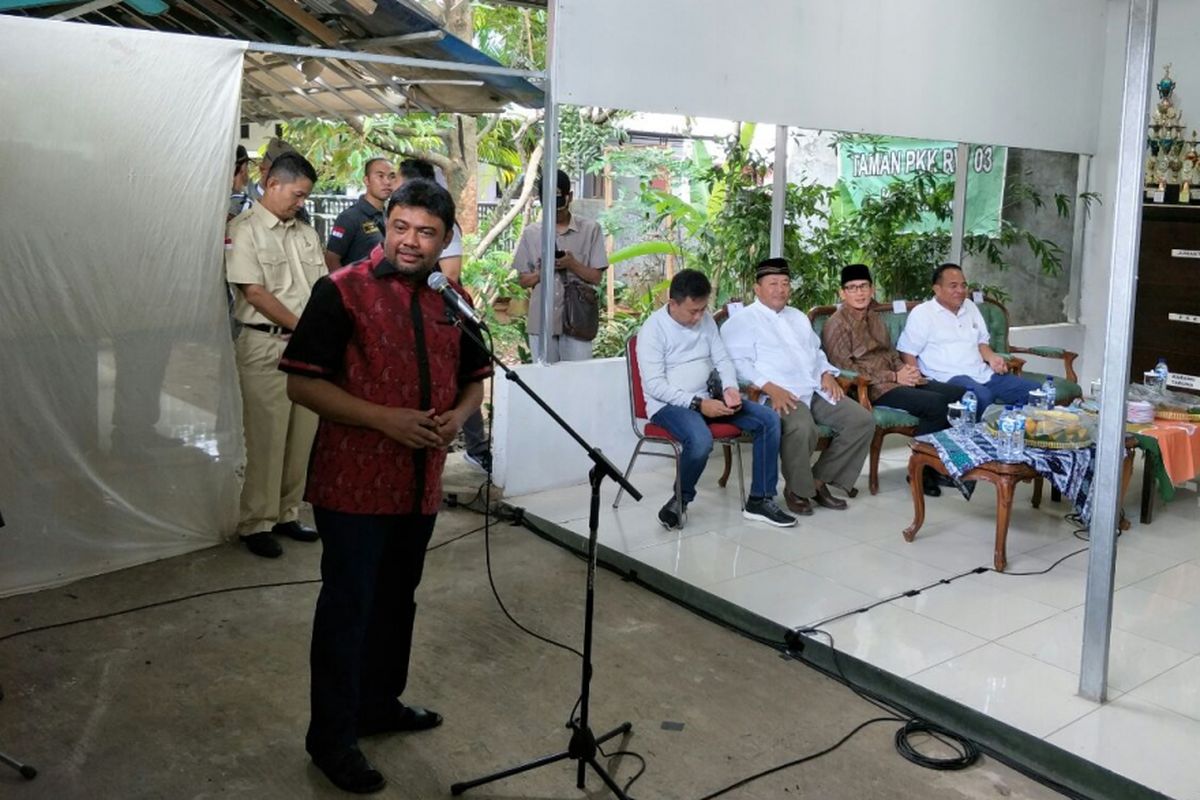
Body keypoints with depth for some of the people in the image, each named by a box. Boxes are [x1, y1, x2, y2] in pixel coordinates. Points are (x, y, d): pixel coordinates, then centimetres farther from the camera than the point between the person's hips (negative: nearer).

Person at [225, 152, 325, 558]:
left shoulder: (306, 233, 16)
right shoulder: (244, 229, -5)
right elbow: (254, 292, -12)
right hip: (265, 345, -6)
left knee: (301, 437, 9)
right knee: (266, 440, -3)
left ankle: (287, 514, 21)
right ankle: (256, 524, 7)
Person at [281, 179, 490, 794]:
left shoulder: (452, 300, 6)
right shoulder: (342, 292, -11)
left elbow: (473, 379, 15)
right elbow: (302, 383, -14)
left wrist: (457, 416, -7)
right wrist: (384, 419, -23)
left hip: (420, 483, 6)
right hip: (354, 483, -6)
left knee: (396, 599, 20)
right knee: (346, 606, 4)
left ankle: (380, 702, 39)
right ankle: (332, 738, 19)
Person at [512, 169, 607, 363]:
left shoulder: (590, 229, 2)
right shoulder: (531, 233, 7)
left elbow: (596, 277, 1)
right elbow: (523, 280, 9)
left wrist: (572, 264, -16)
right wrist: (542, 272, -11)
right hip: (541, 321, 2)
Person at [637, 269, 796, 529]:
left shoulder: (706, 320, 7)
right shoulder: (653, 329, -12)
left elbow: (722, 359, 11)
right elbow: (654, 385, -17)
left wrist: (730, 388, -11)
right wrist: (697, 403, -24)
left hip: (706, 398, 7)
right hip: (669, 404, -7)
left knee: (768, 420, -8)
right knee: (701, 441, -38)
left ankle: (759, 501, -2)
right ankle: (681, 499, -8)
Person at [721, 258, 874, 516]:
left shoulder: (799, 317, 27)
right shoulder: (742, 321, 2)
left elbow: (817, 352, 32)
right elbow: (739, 363, -11)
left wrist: (827, 374, 9)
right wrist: (771, 388, -24)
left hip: (816, 391, 8)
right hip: (779, 395, -7)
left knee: (862, 420, -10)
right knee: (802, 428, -37)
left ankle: (820, 479, 2)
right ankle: (796, 489, -9)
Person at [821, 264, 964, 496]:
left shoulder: (874, 319, 23)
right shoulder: (836, 324, -3)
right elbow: (844, 368, -13)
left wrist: (905, 370, 2)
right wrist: (893, 377, -14)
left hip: (896, 380, 8)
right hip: (872, 389, -8)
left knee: (960, 394, -9)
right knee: (935, 403, -27)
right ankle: (921, 470, -11)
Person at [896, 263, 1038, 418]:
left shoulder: (970, 307, 21)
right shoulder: (922, 313, 0)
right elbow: (907, 352, -5)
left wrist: (992, 357, 3)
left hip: (983, 374, 7)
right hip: (949, 377, -7)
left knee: (1034, 391, -6)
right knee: (981, 397, -38)